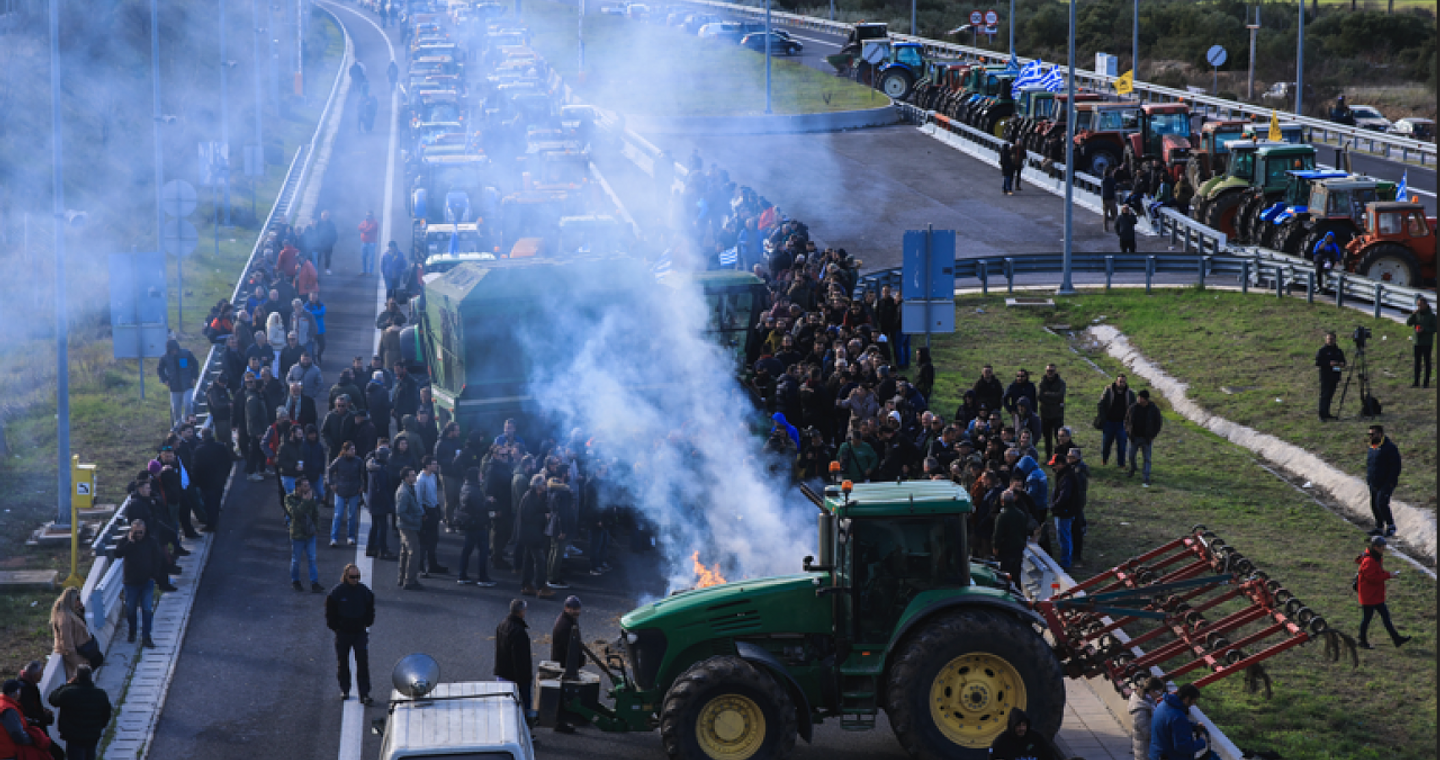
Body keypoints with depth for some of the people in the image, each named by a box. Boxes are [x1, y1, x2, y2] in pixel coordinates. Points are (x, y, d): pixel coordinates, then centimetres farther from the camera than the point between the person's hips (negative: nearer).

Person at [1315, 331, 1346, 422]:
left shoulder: (1338, 351, 14)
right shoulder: (1322, 351, -4)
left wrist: (1342, 364, -3)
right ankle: (1322, 415, -9)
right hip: (1325, 376, -6)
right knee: (1324, 395, -8)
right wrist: (1329, 363, -20)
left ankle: (1327, 414, 16)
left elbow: (1343, 360, 22)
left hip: (1335, 376, 6)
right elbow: (1318, 363, -9)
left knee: (1330, 395, 9)